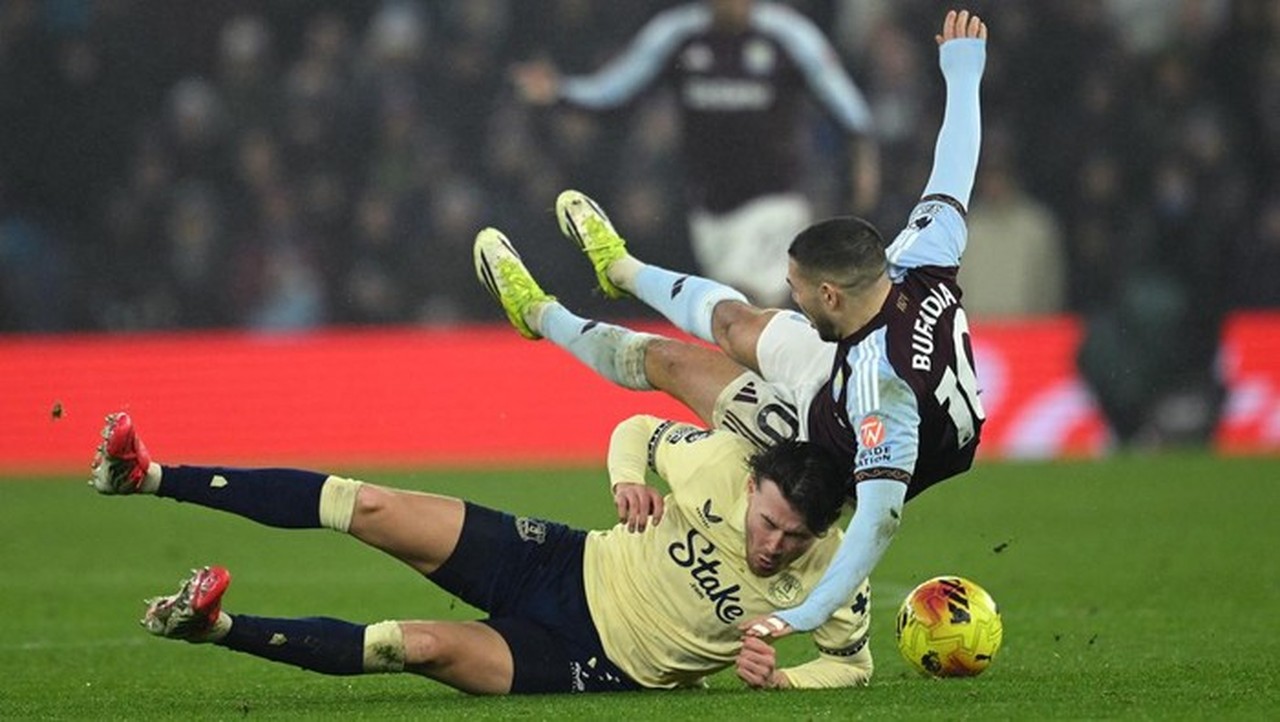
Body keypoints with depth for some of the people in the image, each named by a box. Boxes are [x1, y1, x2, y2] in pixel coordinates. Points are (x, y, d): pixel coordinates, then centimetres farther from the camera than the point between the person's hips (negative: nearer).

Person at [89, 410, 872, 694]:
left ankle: (219, 627, -16)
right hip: (567, 567, 2)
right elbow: (637, 430, 3)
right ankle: (152, 477, -3)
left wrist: (782, 677, -21)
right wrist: (628, 480, -19)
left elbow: (854, 662, -2)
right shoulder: (721, 462, -16)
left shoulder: (831, 578, -18)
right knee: (372, 509, -11)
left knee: (425, 646, -26)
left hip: (594, 666, -2)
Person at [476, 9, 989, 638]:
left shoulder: (881, 382, -46)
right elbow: (952, 179, -11)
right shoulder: (920, 262, -27)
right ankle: (621, 269, 60)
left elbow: (880, 515, -48)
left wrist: (810, 613, -52)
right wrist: (963, 76, 1)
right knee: (735, 323, 26)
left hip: (846, 463, -6)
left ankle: (541, 314, 39)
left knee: (670, 359, 9)